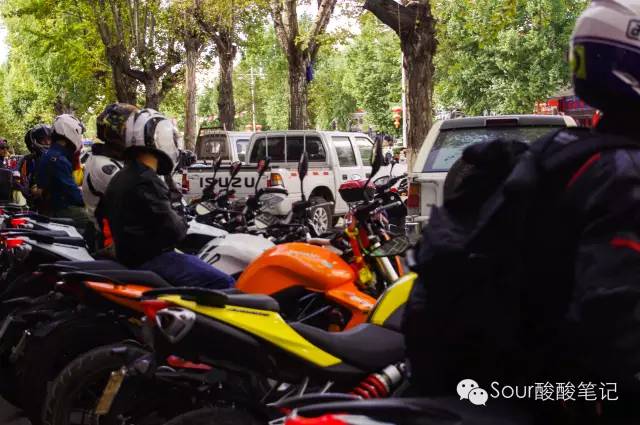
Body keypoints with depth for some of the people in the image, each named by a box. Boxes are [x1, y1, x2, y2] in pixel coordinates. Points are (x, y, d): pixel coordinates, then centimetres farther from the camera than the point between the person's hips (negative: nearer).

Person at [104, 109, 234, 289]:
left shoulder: (121, 177, 13)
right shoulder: (146, 181, -19)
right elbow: (173, 230, -20)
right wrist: (182, 224, 1)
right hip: (150, 260, -11)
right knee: (224, 284, -17)